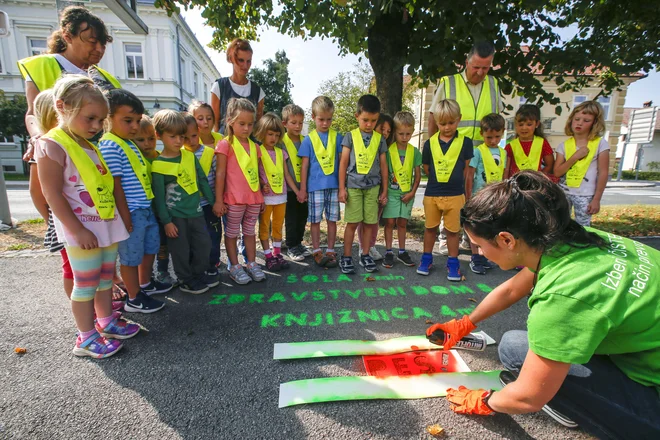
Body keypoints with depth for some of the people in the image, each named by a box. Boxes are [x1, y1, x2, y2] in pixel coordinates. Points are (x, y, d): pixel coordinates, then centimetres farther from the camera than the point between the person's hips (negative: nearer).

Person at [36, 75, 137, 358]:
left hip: (107, 224, 8)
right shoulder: (53, 145, -13)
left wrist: (120, 218, 14)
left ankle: (107, 322, 31)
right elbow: (53, 195, -16)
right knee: (86, 283, 2)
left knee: (106, 278, 16)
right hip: (82, 229, -8)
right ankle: (86, 338, 16)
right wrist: (77, 230, -19)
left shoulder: (91, 146, 12)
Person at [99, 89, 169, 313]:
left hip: (146, 208, 9)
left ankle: (146, 283, 41)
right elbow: (115, 185, -18)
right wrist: (125, 216, -18)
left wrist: (148, 206, 18)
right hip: (131, 212, -9)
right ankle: (134, 299, 20)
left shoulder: (130, 143, 13)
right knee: (131, 256, 5)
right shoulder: (110, 146, -16)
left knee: (151, 248, 22)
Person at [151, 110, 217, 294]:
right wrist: (166, 221, -10)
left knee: (204, 244, 12)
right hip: (175, 215, -5)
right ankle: (186, 280, 26)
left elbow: (202, 180, 8)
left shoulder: (190, 156, 1)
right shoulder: (158, 165, -11)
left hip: (196, 210, 5)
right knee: (181, 249, 7)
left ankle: (198, 273, 33)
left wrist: (213, 201, 9)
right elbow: (158, 196, -9)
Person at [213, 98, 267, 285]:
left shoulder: (254, 146, 10)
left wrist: (260, 196, 13)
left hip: (253, 198, 5)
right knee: (232, 233, 8)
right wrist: (218, 200, -12)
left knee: (250, 231, 15)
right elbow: (220, 174, -9)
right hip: (234, 199, -5)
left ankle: (252, 264, 26)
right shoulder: (225, 144, -7)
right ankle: (234, 267, 20)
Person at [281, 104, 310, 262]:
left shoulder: (305, 141, 5)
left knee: (303, 218, 13)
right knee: (292, 219, 6)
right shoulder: (282, 142, -8)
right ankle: (291, 247, 21)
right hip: (290, 189, -4)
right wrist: (296, 191, -13)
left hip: (304, 189, 4)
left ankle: (299, 243, 31)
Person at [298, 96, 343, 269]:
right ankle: (316, 251, 19)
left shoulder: (337, 137, 4)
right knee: (315, 220, 7)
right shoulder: (309, 139, 1)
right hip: (315, 186, -1)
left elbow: (341, 162, 5)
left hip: (333, 185, 1)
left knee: (332, 219, 8)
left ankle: (330, 251, 20)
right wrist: (302, 188, -1)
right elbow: (304, 165, 1)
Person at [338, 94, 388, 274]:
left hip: (373, 186, 2)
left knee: (370, 223, 5)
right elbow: (343, 163, 1)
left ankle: (365, 255, 20)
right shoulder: (350, 136, 2)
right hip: (353, 186, -2)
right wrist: (342, 188, -4)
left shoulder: (379, 138, 8)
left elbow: (383, 165, 11)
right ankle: (346, 257, 11)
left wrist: (384, 190, 9)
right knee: (352, 223, 0)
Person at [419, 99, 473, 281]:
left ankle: (453, 263, 21)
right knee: (430, 227, 13)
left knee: (453, 230, 7)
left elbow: (467, 169, 3)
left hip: (455, 194, -1)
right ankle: (427, 258, 28)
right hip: (432, 193, 1)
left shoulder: (465, 142, -3)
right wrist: (438, 180, 6)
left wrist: (455, 181, 4)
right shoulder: (430, 143, 0)